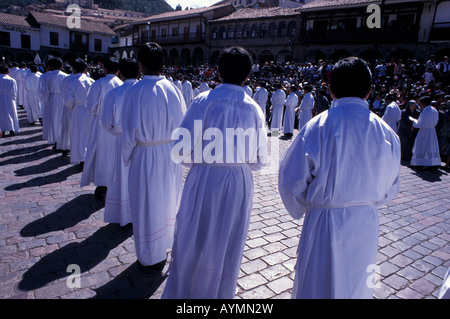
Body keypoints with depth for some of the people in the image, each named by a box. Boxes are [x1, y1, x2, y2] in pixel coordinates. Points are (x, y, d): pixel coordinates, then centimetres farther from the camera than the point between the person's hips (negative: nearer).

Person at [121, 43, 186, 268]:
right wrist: (174, 146, 12)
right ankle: (166, 244, 41)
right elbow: (182, 124, -1)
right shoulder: (173, 89, -4)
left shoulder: (135, 92, -16)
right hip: (171, 153, 5)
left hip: (145, 156, -4)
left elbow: (129, 131, -14)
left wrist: (126, 157, 2)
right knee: (166, 200, 22)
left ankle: (151, 257, 28)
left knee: (147, 205, 12)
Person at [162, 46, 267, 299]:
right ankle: (218, 293, 38)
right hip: (239, 184, 2)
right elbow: (260, 160, -1)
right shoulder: (254, 108, -3)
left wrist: (197, 162, 7)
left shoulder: (204, 101, -10)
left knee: (191, 242, 17)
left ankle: (179, 292, 36)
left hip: (204, 180, -1)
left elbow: (183, 147, -13)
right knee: (227, 246, 19)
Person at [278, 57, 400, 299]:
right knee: (356, 287, 26)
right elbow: (389, 189, 6)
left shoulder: (317, 128, -19)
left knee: (318, 288, 16)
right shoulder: (386, 133, -5)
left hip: (325, 223, -4)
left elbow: (291, 182, -14)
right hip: (367, 224, 4)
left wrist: (301, 210, 5)